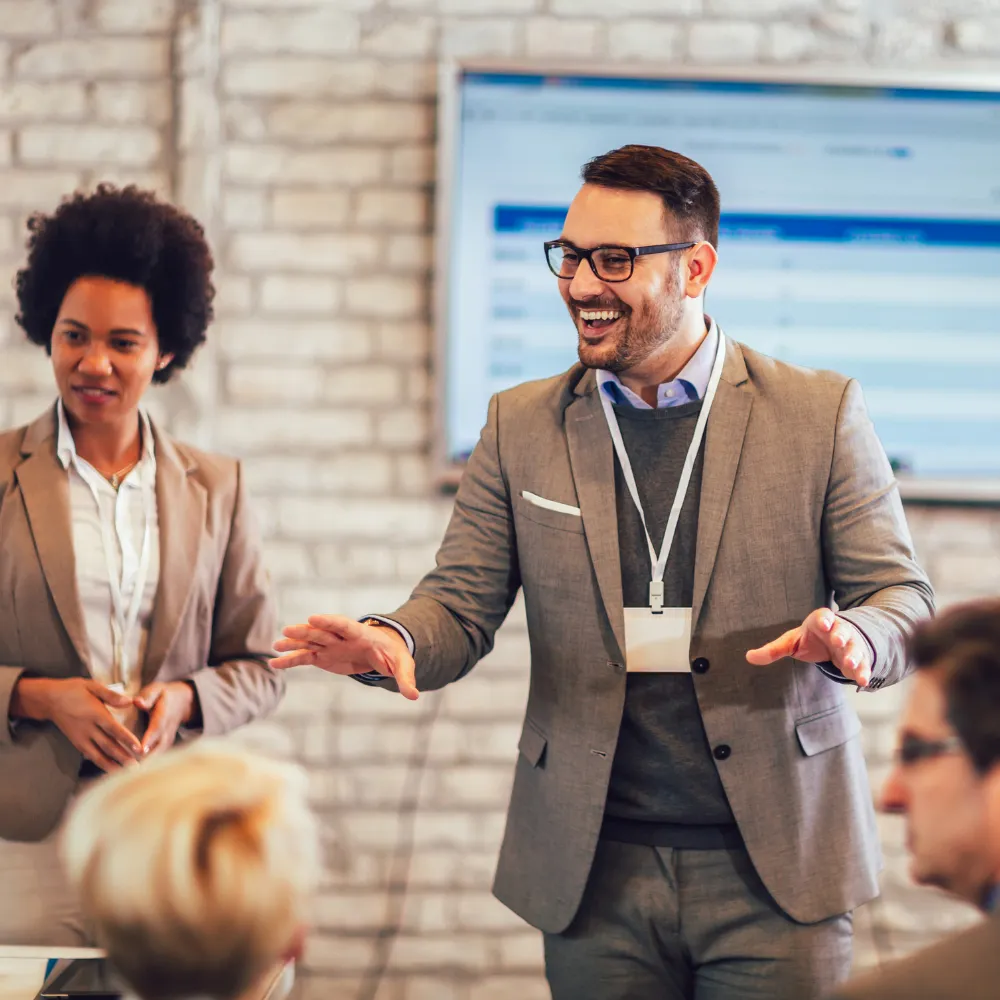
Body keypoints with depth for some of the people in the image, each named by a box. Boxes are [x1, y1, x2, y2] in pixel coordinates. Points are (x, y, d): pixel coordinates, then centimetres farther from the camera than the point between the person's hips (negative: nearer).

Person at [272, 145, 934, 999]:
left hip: (777, 866, -1)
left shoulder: (820, 413, 1)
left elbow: (903, 597, 0)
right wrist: (397, 642, -18)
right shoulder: (521, 426, 7)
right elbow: (462, 603, 5)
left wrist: (853, 639, -23)